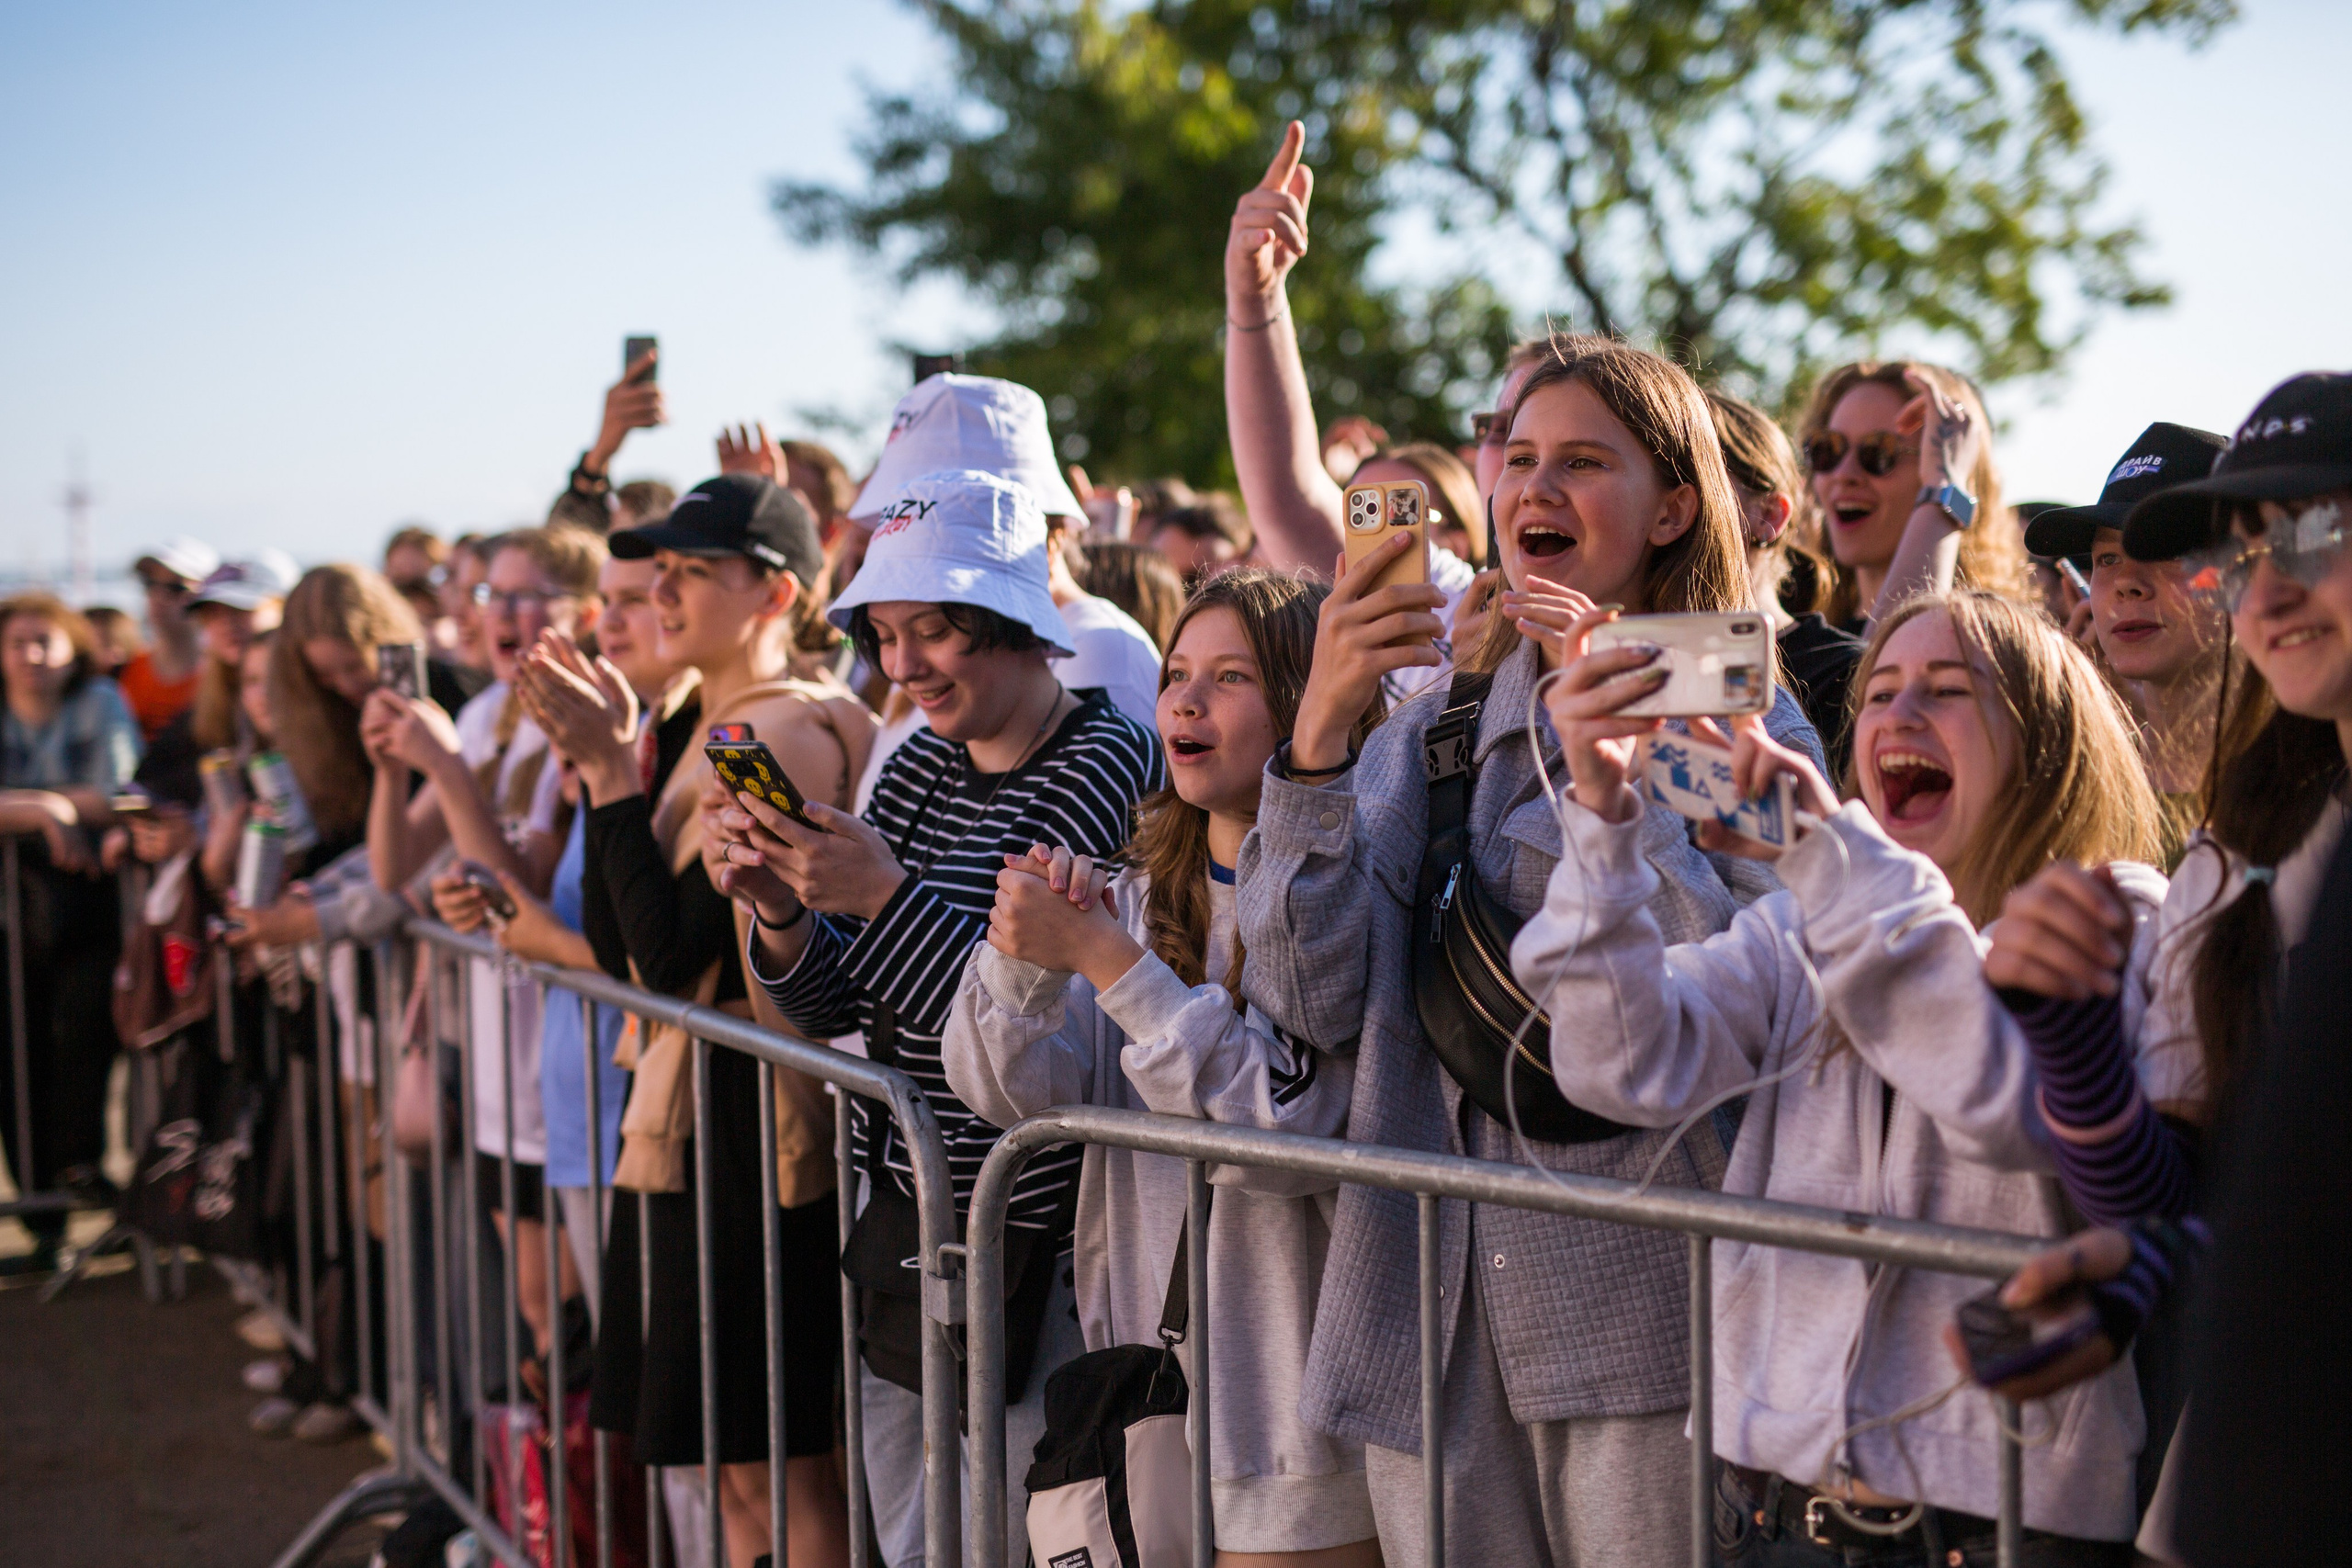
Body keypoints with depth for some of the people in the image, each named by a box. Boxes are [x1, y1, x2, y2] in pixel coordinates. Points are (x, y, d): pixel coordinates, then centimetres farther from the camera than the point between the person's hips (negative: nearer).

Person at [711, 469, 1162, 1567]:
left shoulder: (1107, 765, -13)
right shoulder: (919, 768, 10)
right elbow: (833, 1011, 12)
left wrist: (885, 897, -25)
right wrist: (779, 912, -7)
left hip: (1030, 1242, -7)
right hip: (904, 1225, 8)